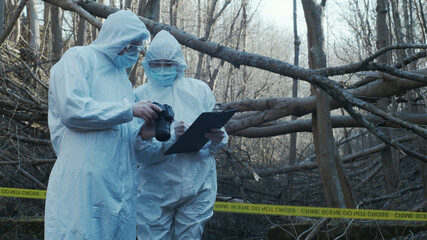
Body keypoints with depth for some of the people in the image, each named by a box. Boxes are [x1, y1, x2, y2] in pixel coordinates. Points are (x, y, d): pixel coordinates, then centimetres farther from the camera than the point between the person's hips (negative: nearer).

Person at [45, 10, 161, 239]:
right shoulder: (79, 58, 0)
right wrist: (129, 109, -14)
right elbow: (71, 109, -15)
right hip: (83, 177, -7)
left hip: (118, 182, 7)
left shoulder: (122, 76, 23)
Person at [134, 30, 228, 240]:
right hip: (156, 189, -1)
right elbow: (142, 152, -8)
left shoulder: (199, 89, 7)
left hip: (197, 188, 2)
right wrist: (171, 136, -26)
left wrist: (217, 139, -16)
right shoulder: (140, 95, 1)